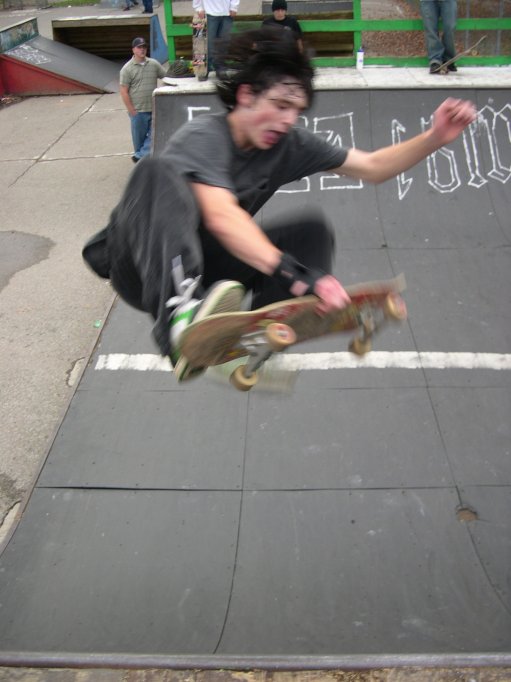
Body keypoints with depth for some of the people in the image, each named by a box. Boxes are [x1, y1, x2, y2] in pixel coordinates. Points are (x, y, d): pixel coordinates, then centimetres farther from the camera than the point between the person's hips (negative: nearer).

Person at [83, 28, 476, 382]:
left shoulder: (290, 144, 1)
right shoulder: (204, 137, -20)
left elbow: (373, 167, 5)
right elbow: (221, 217, -37)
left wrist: (436, 138, -9)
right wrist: (294, 273, -49)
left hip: (204, 273, 6)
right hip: (141, 264, -6)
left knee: (312, 229, -10)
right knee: (159, 171, -35)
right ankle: (179, 315, -57)